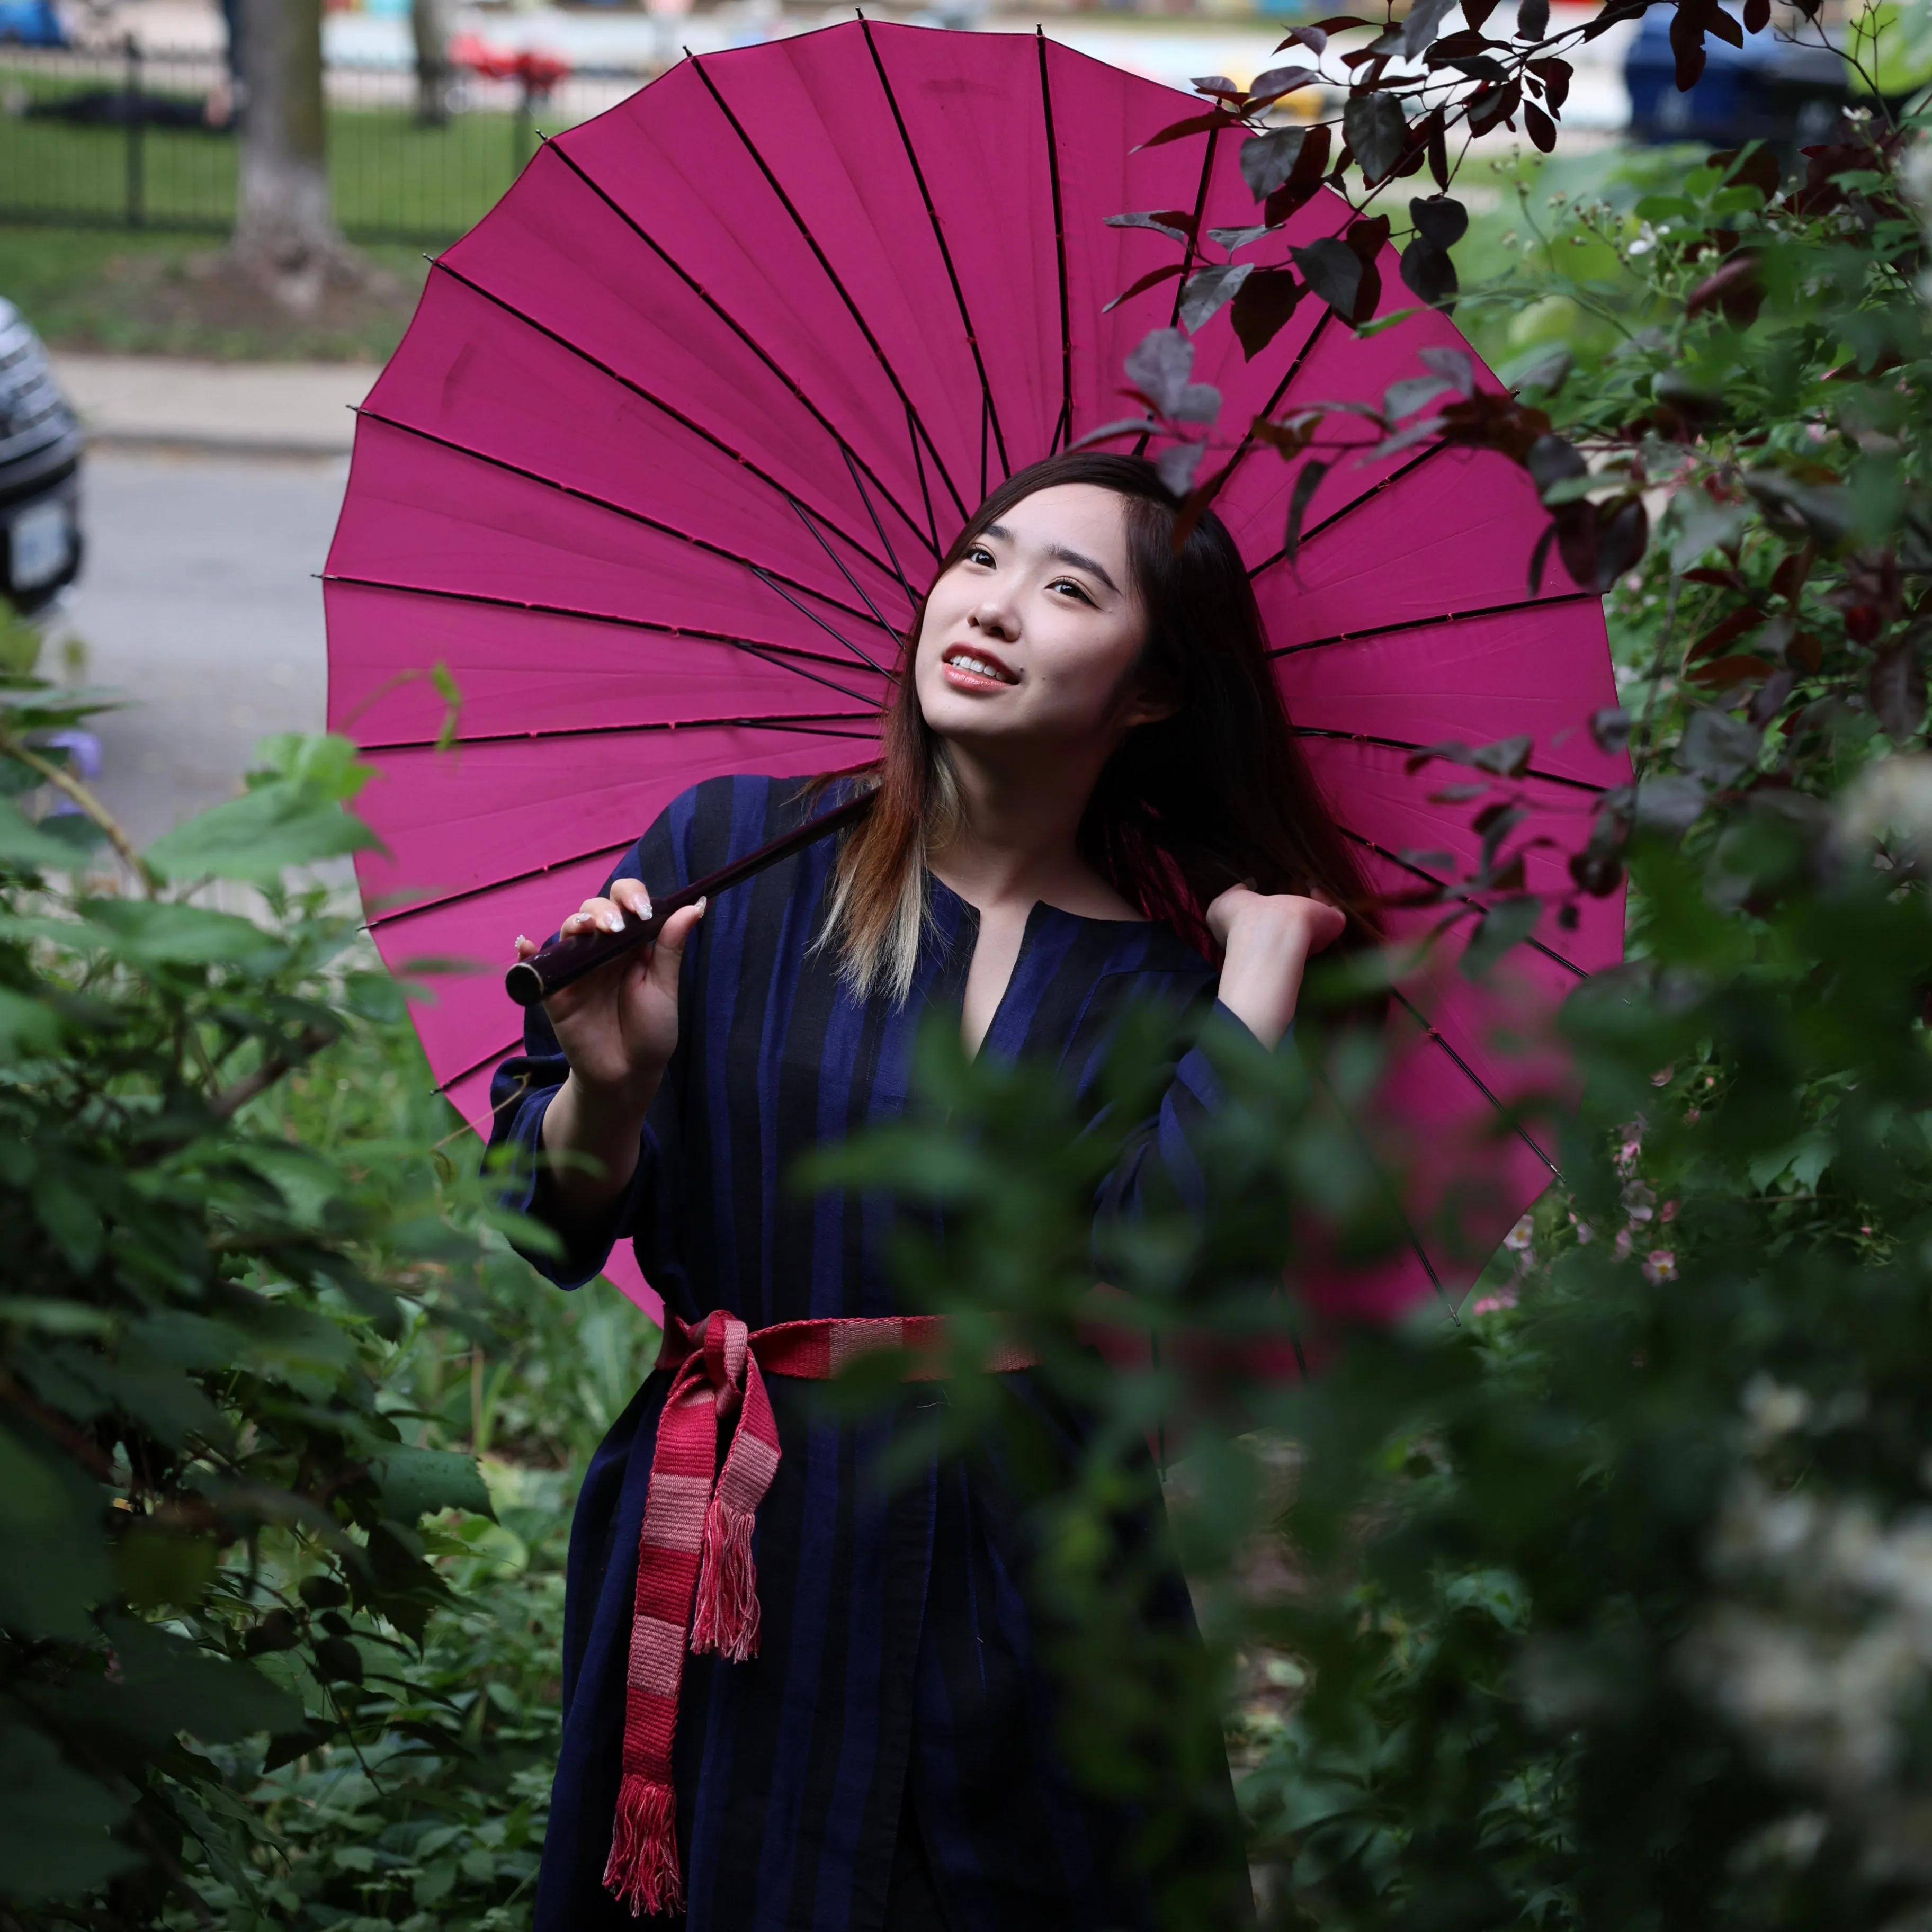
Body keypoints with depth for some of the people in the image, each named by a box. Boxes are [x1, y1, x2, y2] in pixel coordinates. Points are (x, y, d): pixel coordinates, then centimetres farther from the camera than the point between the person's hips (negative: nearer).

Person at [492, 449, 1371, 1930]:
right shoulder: (732, 852, -1)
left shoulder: (1167, 986, 0)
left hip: (1028, 1588, 0)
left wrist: (1269, 952, -11)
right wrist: (607, 1094, -22)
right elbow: (556, 1224, -1)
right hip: (738, 1581, 0)